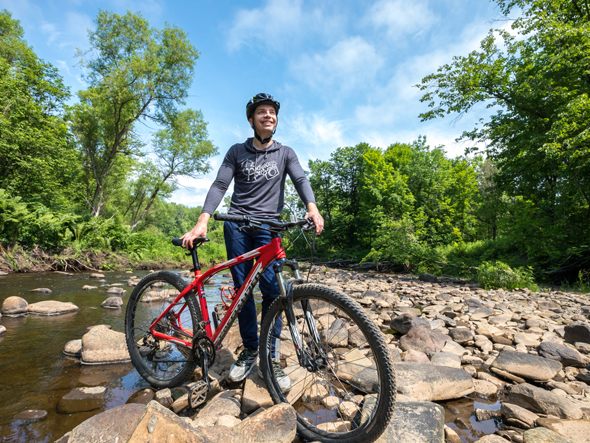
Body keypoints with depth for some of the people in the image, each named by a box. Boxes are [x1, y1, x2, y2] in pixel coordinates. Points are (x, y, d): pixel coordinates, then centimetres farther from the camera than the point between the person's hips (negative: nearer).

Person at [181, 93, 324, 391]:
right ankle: (249, 351, 17)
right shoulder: (237, 152, 11)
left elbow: (301, 180, -4)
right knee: (242, 288, 2)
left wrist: (312, 208, -26)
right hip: (236, 224, 1)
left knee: (271, 288, -10)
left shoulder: (285, 153, 12)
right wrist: (202, 222, -14)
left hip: (268, 226, 0)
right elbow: (219, 186, 2)